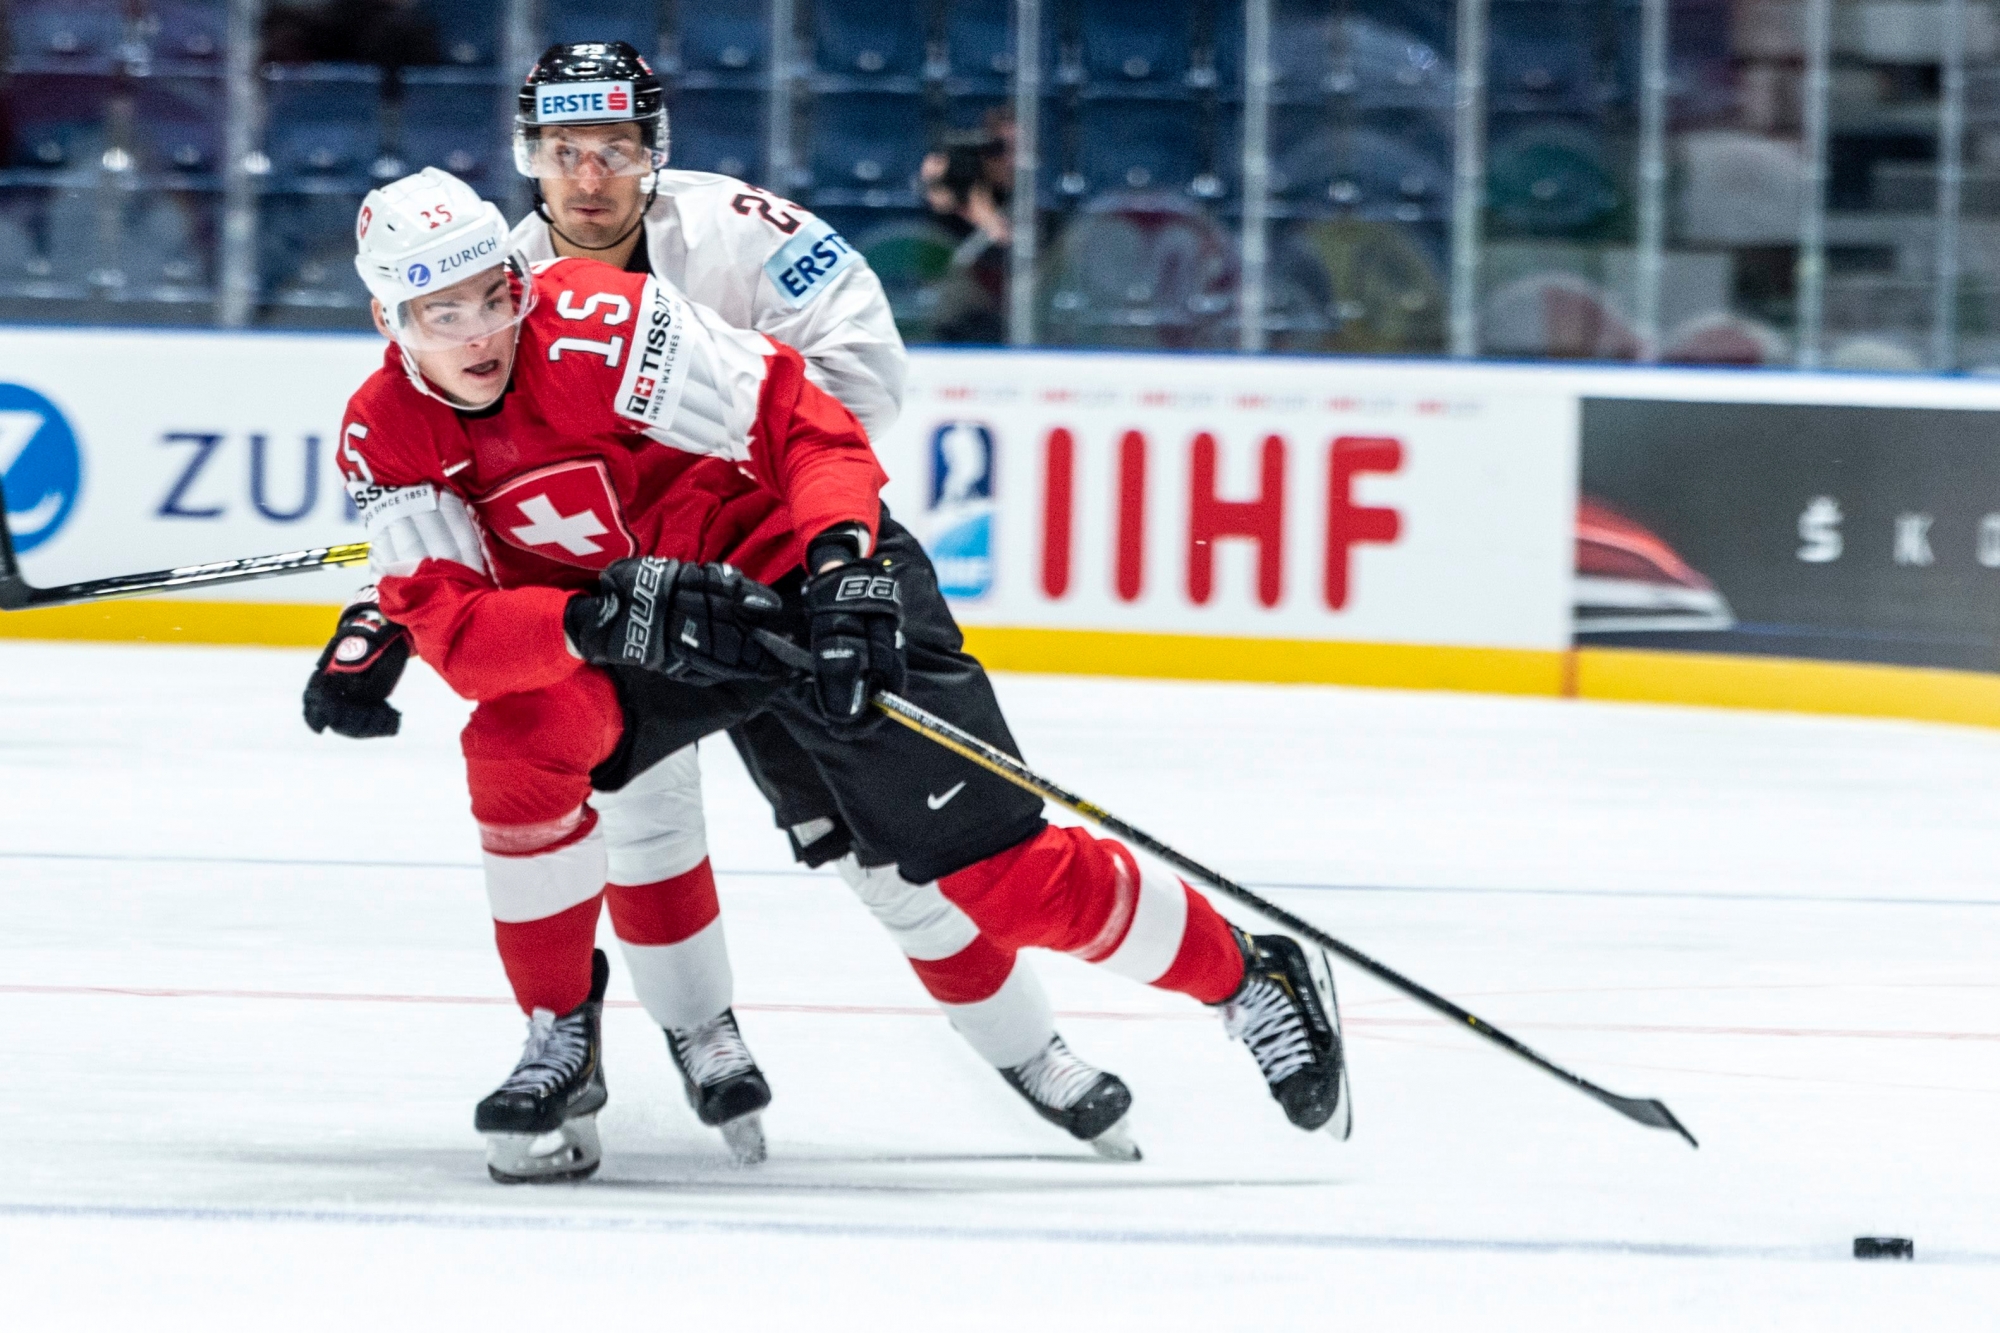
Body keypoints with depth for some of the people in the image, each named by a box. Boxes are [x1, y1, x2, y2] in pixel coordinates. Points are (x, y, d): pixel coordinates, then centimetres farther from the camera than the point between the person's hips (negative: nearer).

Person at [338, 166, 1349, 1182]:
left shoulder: (598, 325, -26)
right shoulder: (385, 438, -11)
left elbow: (801, 420, -23)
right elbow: (454, 628, -20)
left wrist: (840, 565, -38)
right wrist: (603, 617, -38)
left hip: (809, 573, -4)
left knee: (995, 870, -9)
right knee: (520, 739, -25)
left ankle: (1252, 982, 10)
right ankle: (562, 1045, -6)